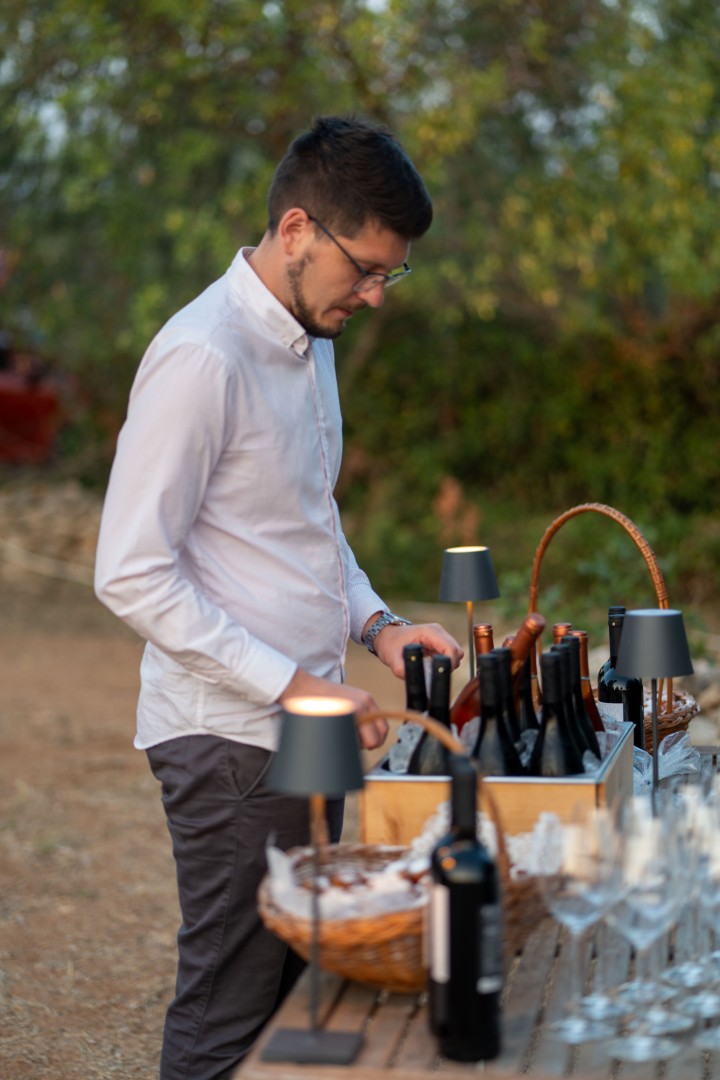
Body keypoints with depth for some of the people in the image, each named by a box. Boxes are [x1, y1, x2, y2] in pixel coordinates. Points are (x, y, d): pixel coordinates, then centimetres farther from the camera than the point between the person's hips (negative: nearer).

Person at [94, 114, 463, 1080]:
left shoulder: (311, 339, 13)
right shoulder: (202, 357, -17)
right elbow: (132, 575, -19)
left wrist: (373, 621, 7)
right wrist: (290, 684, -20)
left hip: (302, 731, 9)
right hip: (229, 741, -9)